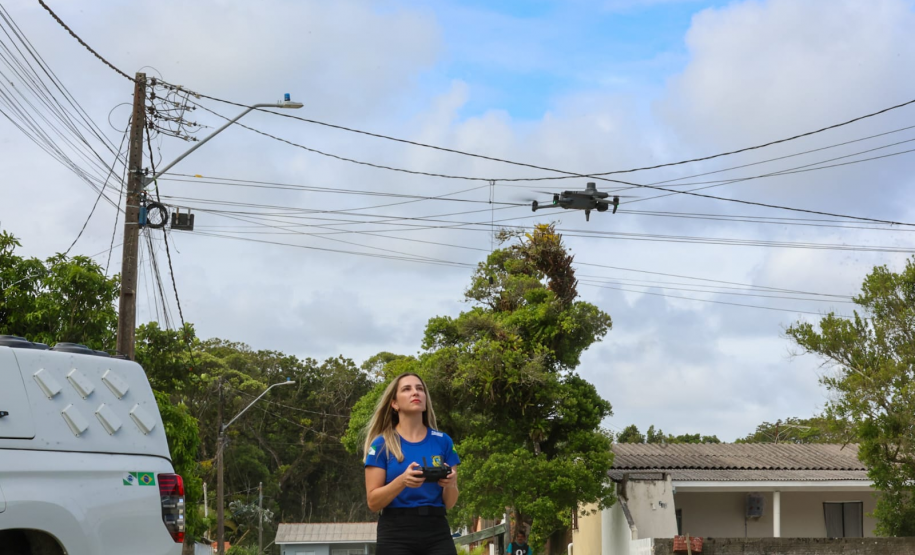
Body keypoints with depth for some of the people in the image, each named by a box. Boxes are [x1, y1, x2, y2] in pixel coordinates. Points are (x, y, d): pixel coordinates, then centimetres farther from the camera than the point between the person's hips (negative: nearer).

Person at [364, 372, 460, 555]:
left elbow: (449, 503, 11)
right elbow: (373, 502, -2)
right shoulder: (382, 444, 2)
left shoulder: (443, 441, 8)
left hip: (437, 533, 2)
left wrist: (450, 484, -12)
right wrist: (402, 481, -20)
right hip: (396, 534, -2)